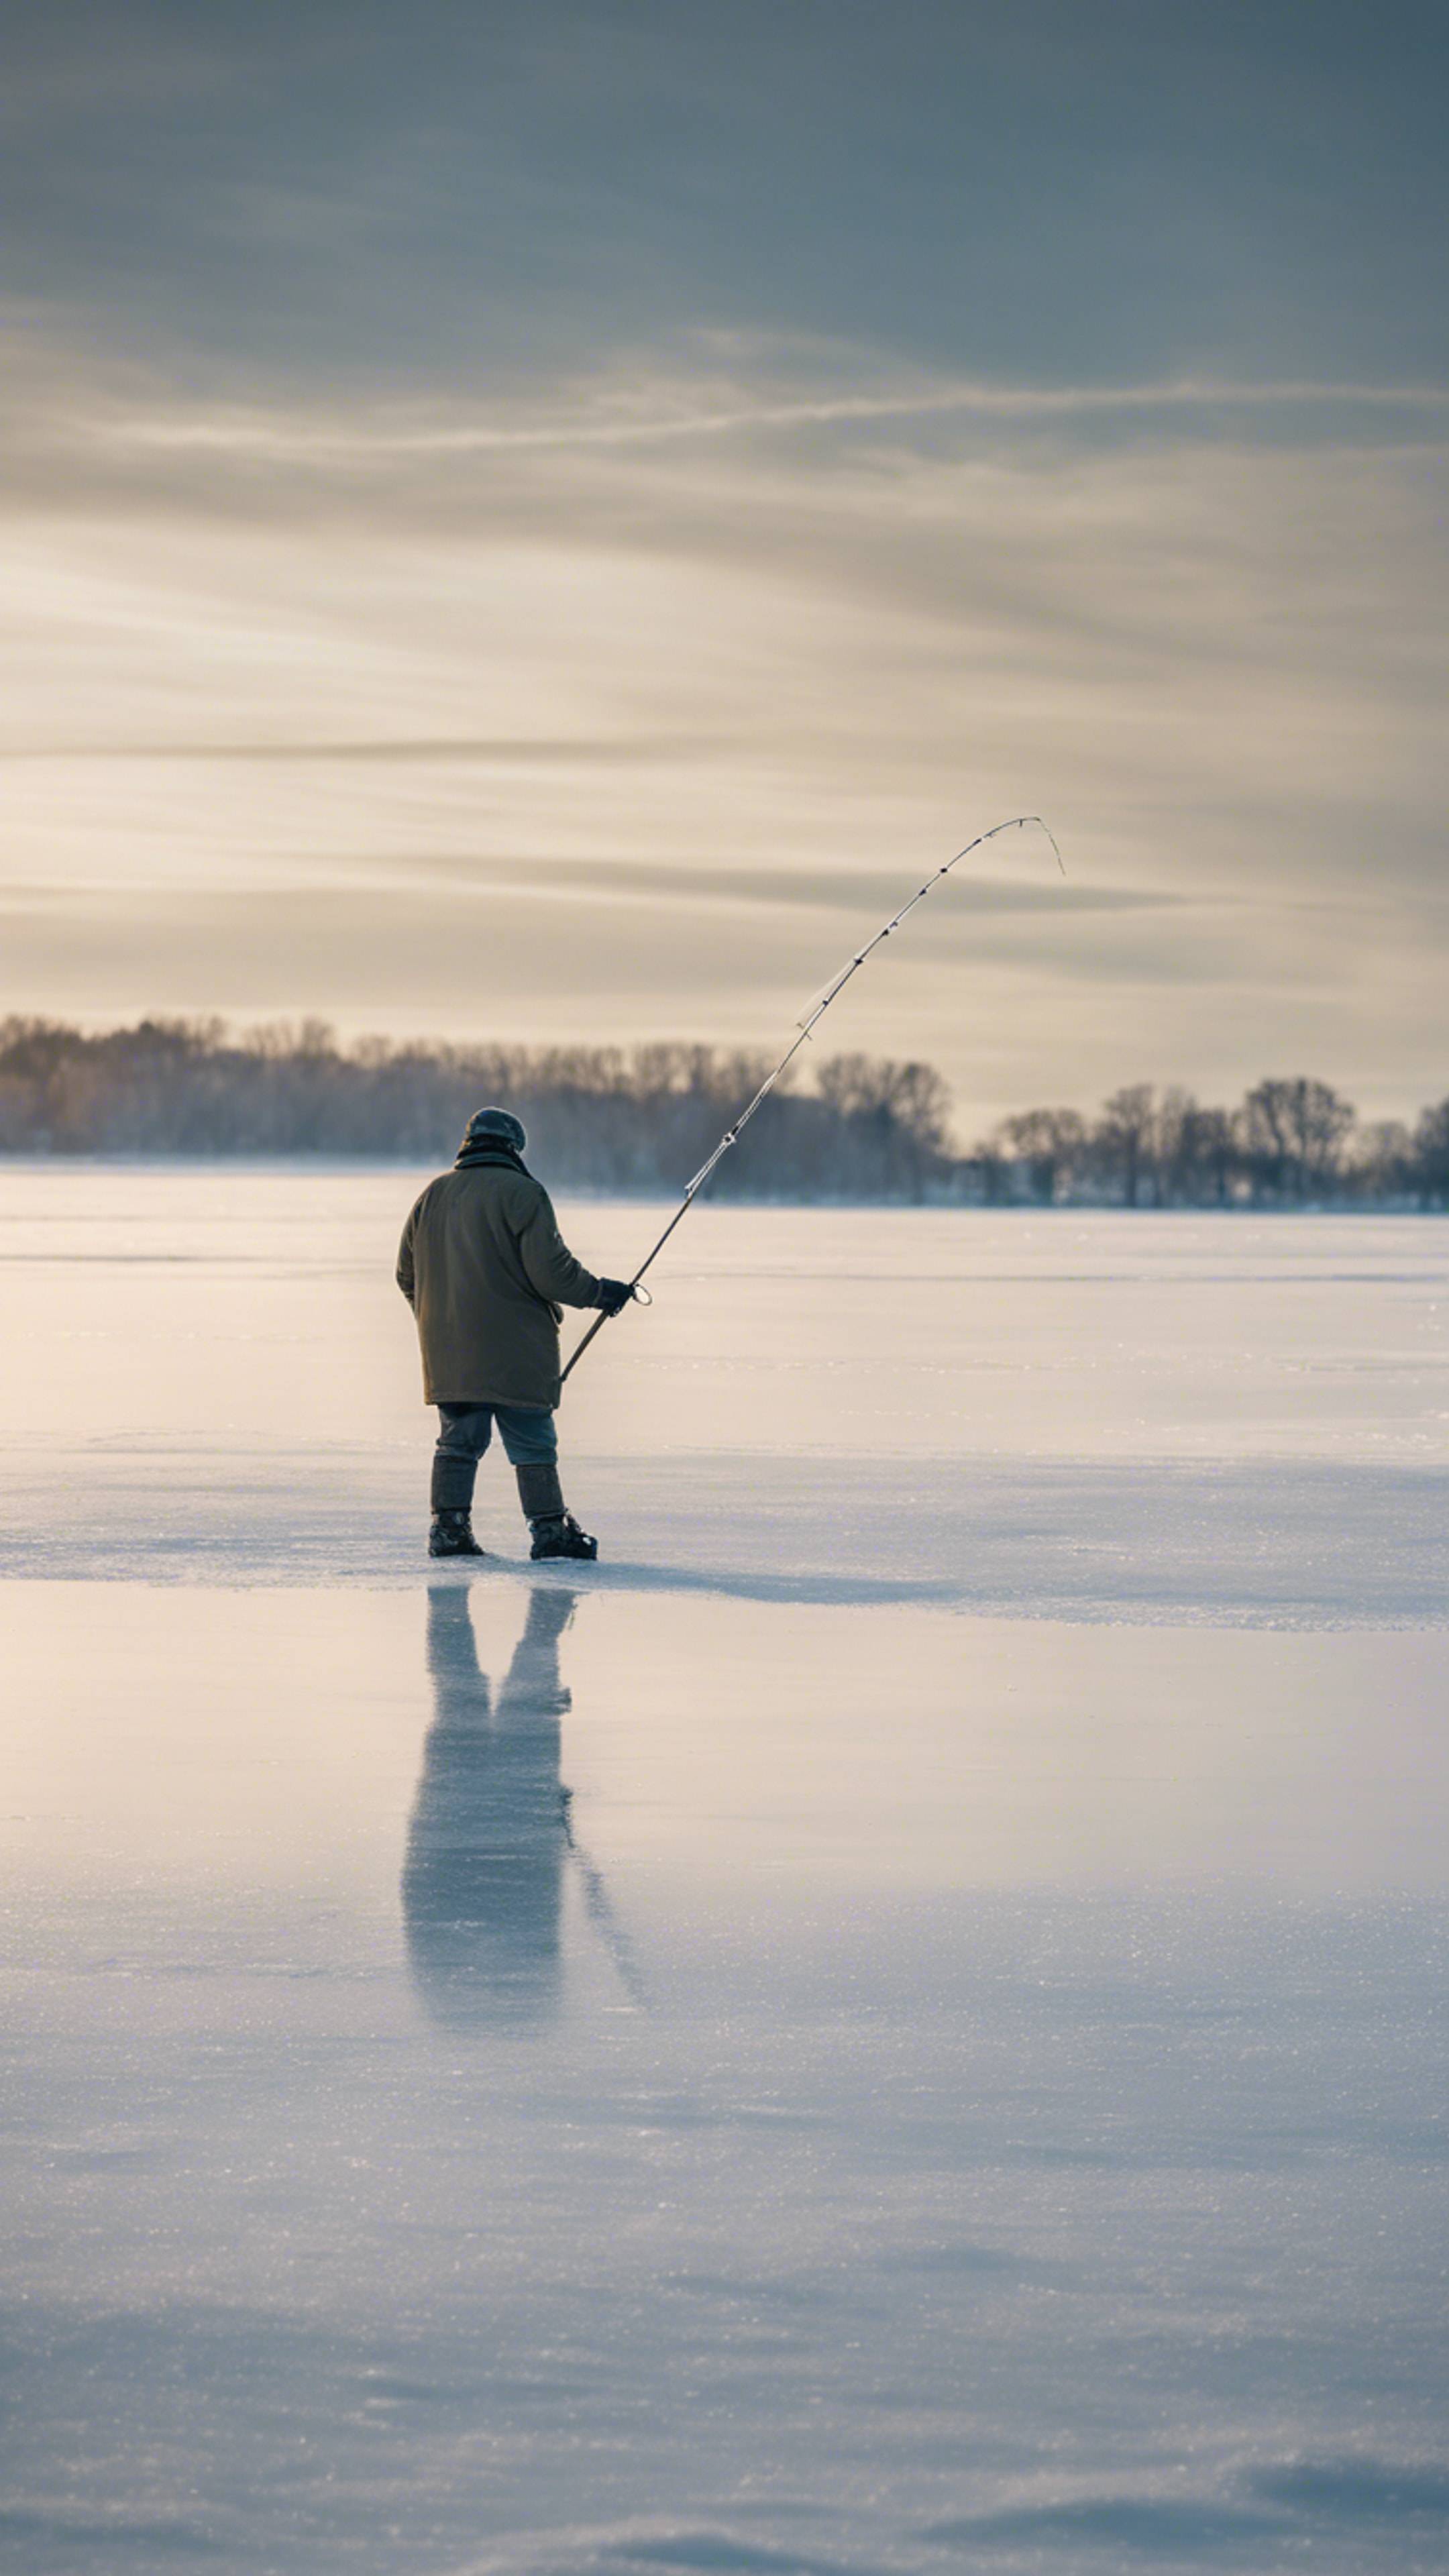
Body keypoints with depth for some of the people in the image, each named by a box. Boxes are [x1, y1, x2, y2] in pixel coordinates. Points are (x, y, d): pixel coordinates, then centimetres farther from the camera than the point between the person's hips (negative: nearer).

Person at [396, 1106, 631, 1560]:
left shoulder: (434, 1194, 11)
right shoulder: (521, 1193, -8)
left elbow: (407, 1275, 17)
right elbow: (551, 1271, -14)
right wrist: (601, 1292, 1)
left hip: (450, 1352, 6)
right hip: (513, 1350, -5)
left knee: (458, 1441, 11)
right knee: (533, 1444, -1)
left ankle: (448, 1529, 7)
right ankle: (549, 1529, -1)